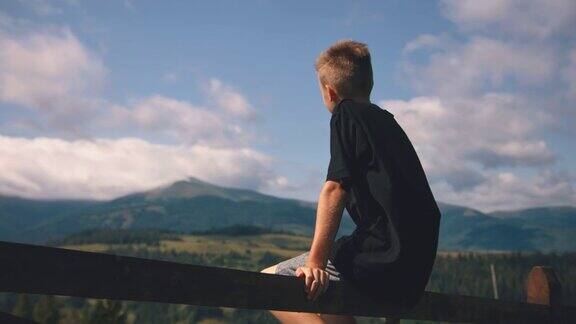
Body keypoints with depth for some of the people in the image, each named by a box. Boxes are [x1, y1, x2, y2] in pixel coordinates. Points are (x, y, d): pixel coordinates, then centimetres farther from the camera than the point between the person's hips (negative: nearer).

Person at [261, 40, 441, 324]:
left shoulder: (347, 114, -2)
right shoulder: (386, 120, 23)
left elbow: (335, 189, -14)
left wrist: (315, 262, -17)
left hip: (381, 259, -9)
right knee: (320, 299, 29)